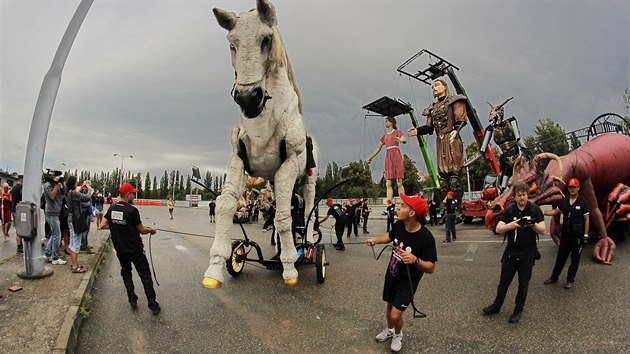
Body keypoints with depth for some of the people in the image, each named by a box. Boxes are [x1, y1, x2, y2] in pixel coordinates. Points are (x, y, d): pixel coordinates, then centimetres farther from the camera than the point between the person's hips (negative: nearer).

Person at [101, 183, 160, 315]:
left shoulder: (112, 208, -1)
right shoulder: (132, 210, -18)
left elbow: (103, 225, 3)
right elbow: (141, 230, -11)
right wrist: (151, 230, 8)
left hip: (120, 249, 6)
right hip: (135, 249, -5)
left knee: (126, 273, 23)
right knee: (145, 275, 2)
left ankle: (133, 301, 19)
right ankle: (153, 306, 5)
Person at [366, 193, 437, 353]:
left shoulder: (426, 237, -31)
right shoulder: (399, 225, -14)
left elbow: (431, 268, -25)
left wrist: (415, 260, -42)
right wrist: (376, 240, -4)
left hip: (407, 282, -5)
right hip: (391, 275, 6)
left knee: (395, 315, -6)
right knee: (390, 306, 23)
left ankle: (398, 334, 29)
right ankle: (389, 330, 52)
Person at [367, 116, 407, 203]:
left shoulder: (397, 132, 6)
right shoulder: (385, 136, 22)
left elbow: (405, 140, -12)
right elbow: (378, 148, 28)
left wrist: (400, 139, -35)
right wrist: (371, 157, 29)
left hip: (396, 156, -5)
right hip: (388, 158, 5)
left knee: (399, 183, -10)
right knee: (388, 183, -3)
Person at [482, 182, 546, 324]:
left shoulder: (535, 209, -7)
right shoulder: (509, 210, -2)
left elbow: (543, 230, -11)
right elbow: (498, 229, -9)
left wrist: (532, 224, -31)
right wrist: (510, 225, -29)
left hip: (527, 254, -2)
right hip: (510, 252, 2)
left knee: (523, 284, 11)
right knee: (504, 282, 12)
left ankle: (518, 310, 28)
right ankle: (496, 306, 28)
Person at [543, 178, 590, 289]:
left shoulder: (582, 201, -6)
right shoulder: (564, 200, 6)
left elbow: (586, 219, -5)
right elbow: (556, 211, 16)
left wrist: (585, 235, -8)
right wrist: (542, 212, 3)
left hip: (577, 235, -4)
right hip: (565, 234, 4)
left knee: (575, 259, 7)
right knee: (561, 256, 10)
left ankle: (570, 280, 19)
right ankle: (554, 277, 19)